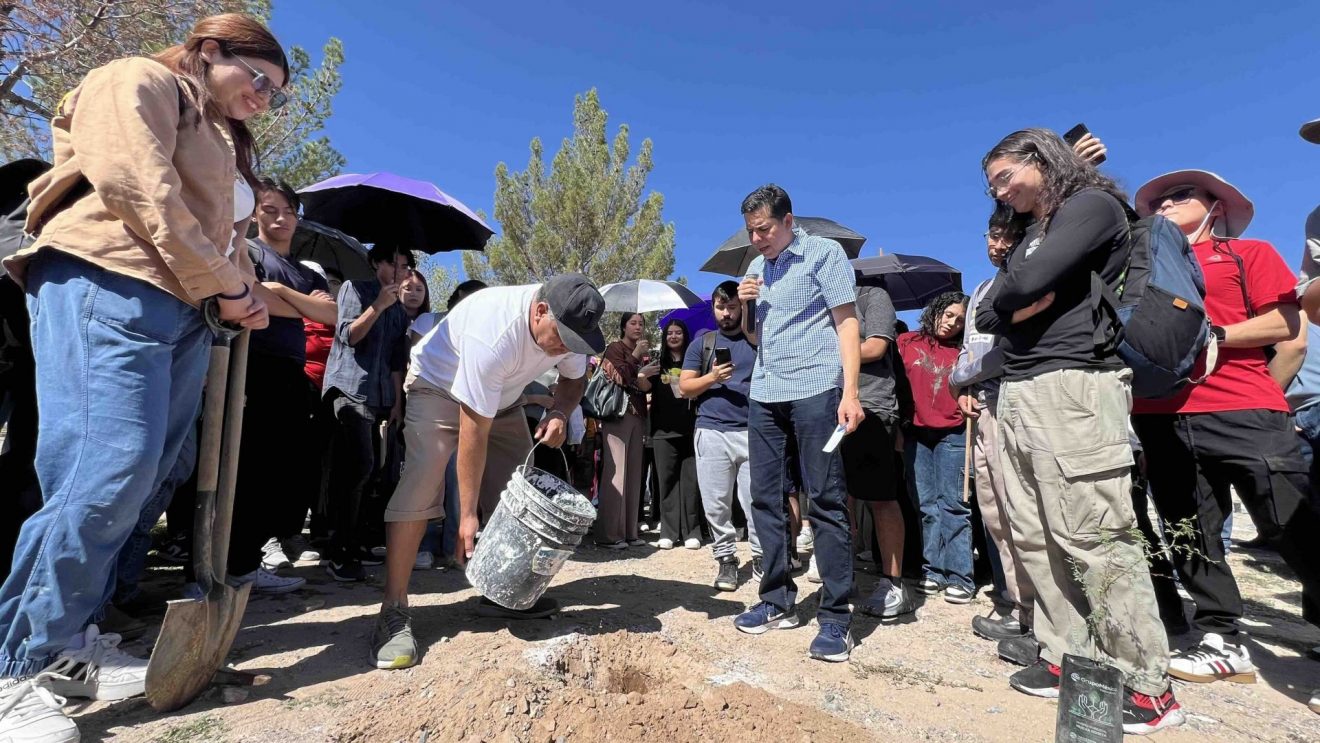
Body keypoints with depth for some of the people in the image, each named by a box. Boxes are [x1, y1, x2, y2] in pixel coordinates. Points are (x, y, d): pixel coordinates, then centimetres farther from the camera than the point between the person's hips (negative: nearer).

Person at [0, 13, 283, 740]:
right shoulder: (137, 82, 4)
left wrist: (240, 289, 6)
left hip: (180, 306, 9)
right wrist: (225, 284, -10)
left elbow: (216, 229, 25)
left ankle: (67, 641, 12)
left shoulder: (215, 137, 29)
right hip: (107, 288, -8)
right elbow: (140, 191, -11)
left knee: (138, 477, 3)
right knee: (109, 470, -16)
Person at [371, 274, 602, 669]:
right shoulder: (494, 333, -40)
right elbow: (473, 432, -36)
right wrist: (467, 514, -31)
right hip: (438, 386, -6)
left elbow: (574, 377, 2)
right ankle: (394, 611, -15)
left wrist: (559, 413, -21)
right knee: (421, 483, -22)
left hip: (501, 397, 7)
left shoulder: (569, 325, -19)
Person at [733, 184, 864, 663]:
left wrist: (850, 392, -15)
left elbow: (846, 322, -4)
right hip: (764, 393, 7)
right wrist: (743, 305, 2)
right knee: (765, 498, 7)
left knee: (826, 500, -5)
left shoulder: (823, 253, 2)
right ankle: (778, 602, 18)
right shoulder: (756, 268, 19)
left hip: (814, 389, -6)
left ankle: (835, 618, 3)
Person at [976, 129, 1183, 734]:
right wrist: (1021, 305, -3)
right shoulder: (1028, 233, 25)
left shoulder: (1092, 205, 1)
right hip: (1017, 393, 8)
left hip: (1074, 386, -8)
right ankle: (1070, 657, 15)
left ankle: (1146, 685, 2)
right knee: (1036, 538, 6)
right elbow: (987, 315, 16)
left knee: (1093, 536, -8)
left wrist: (1009, 294, 5)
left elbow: (1030, 284, -16)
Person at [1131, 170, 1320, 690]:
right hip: (1163, 416, 4)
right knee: (1190, 533, 6)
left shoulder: (1249, 253, 12)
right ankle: (1223, 641, 16)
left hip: (1243, 411, -3)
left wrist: (1209, 335, -9)